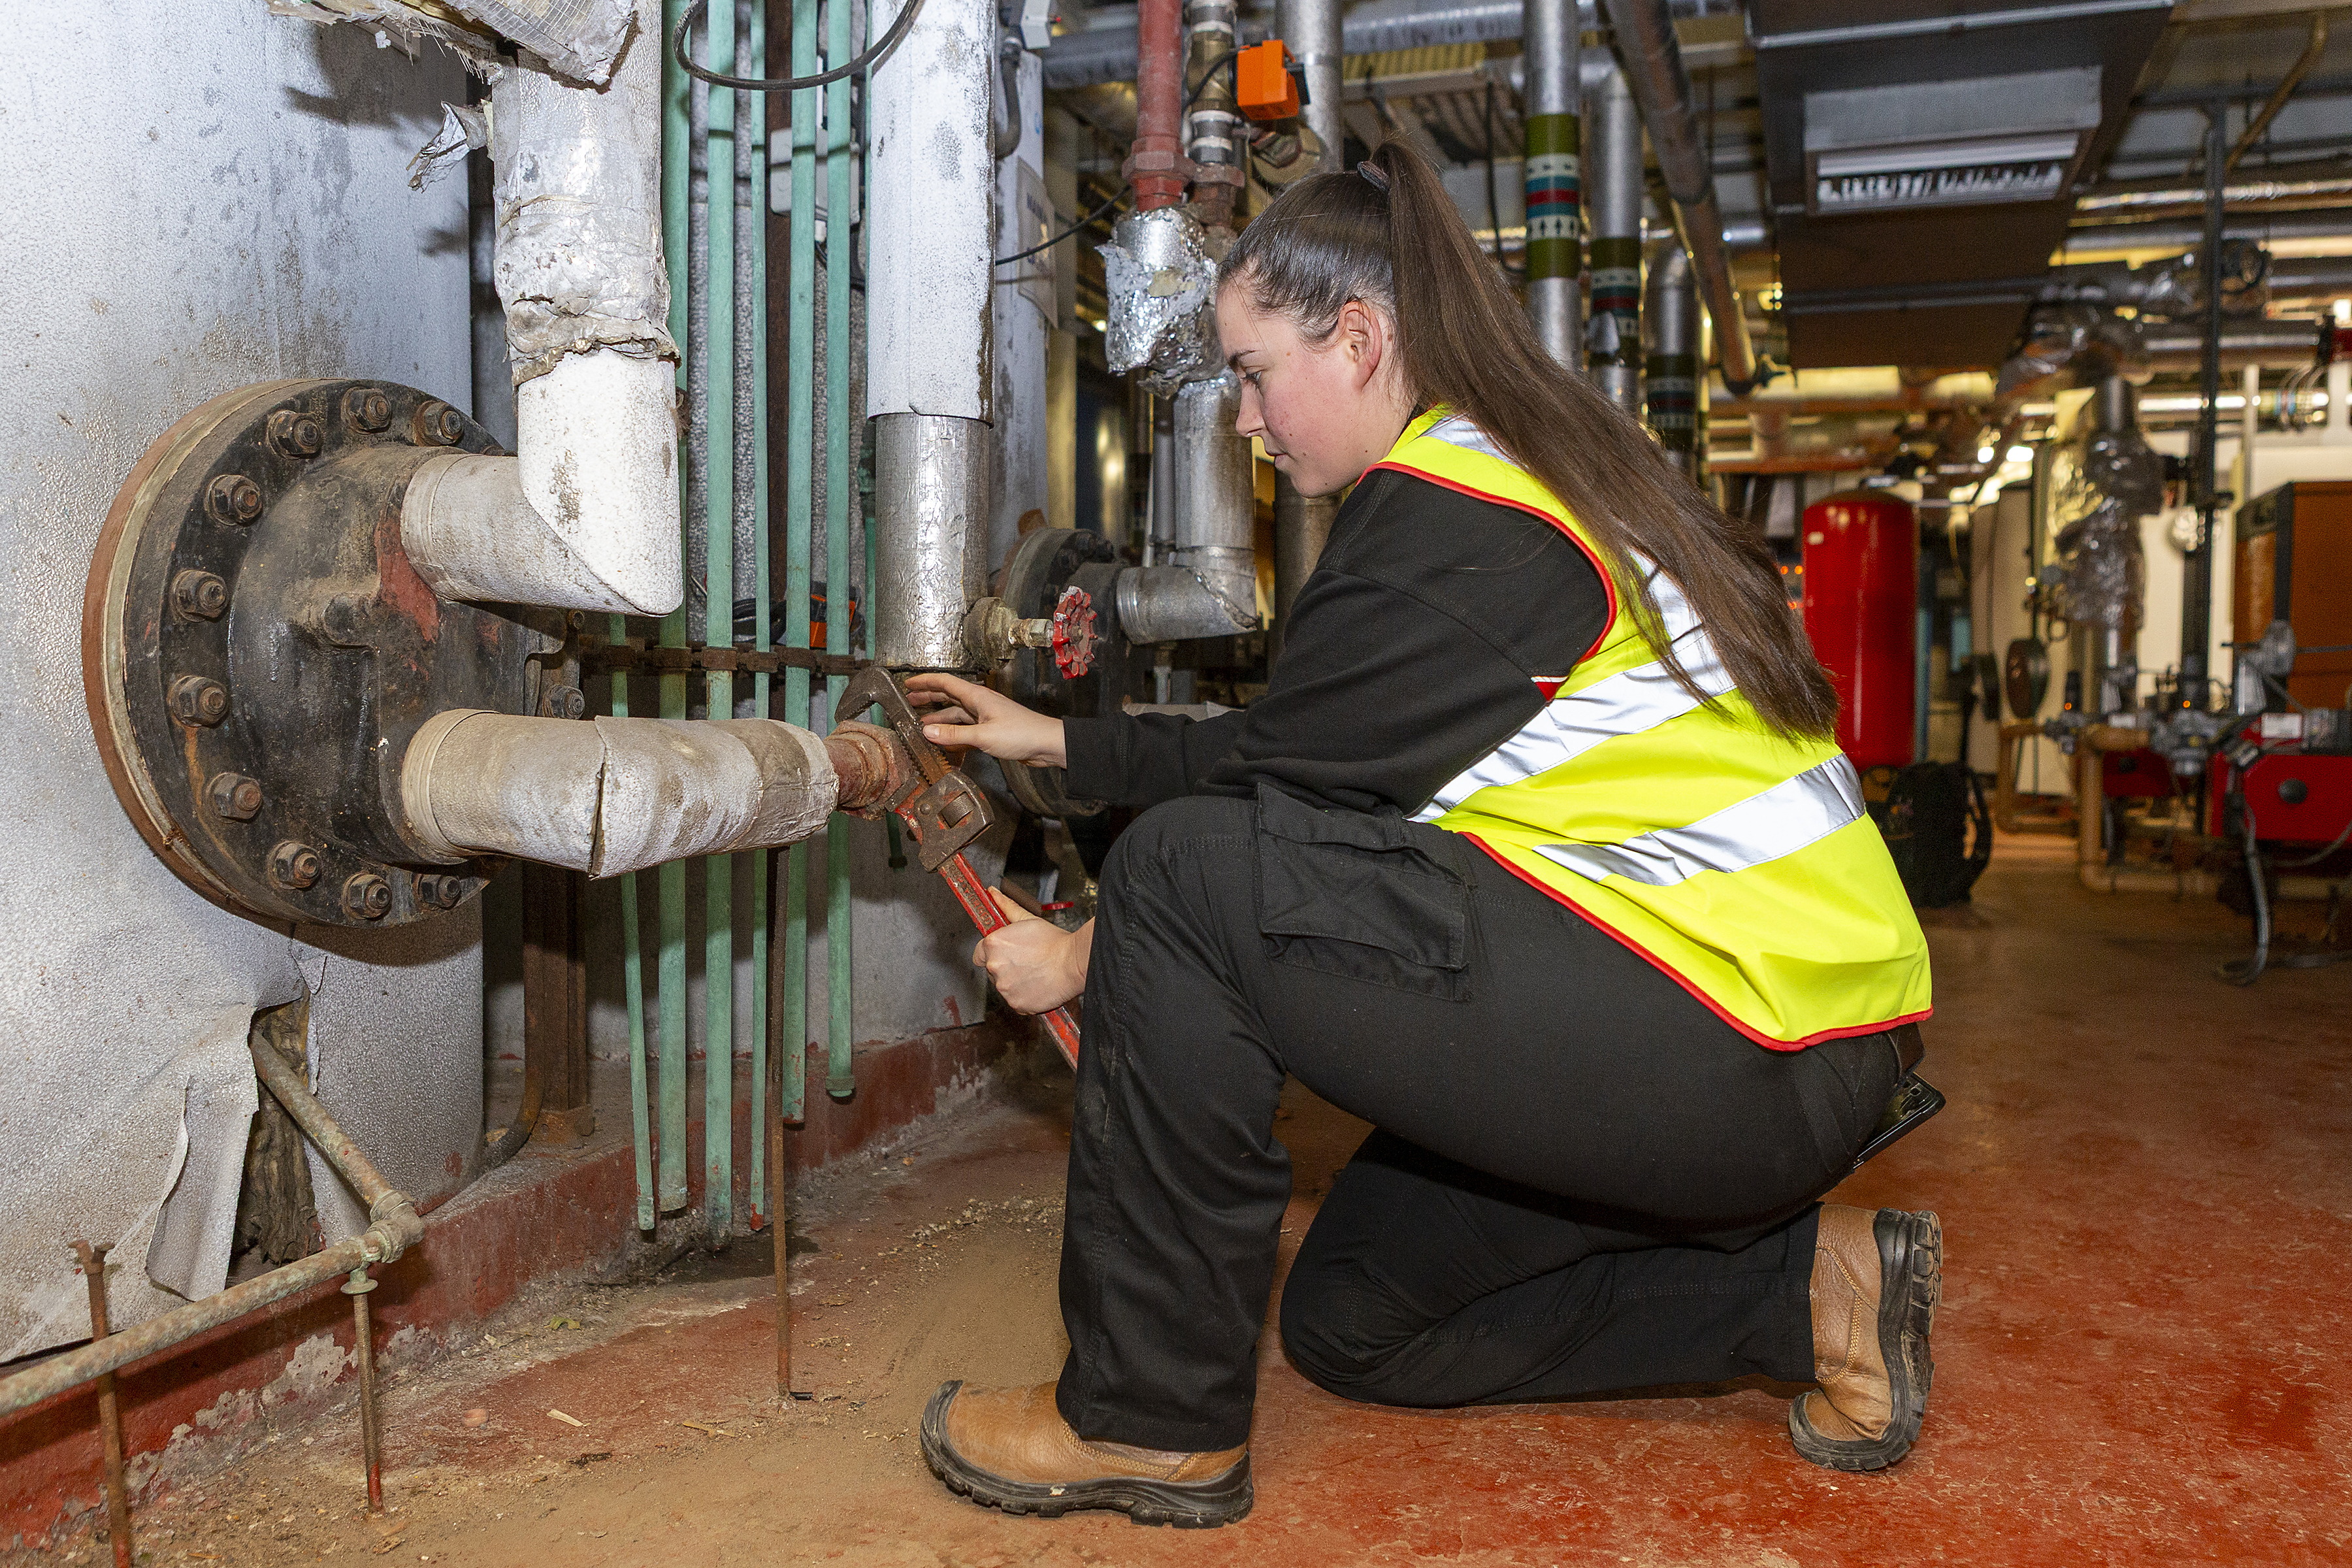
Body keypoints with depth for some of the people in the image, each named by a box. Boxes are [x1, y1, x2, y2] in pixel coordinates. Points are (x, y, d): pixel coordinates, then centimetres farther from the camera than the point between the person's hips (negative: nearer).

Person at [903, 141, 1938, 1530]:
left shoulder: (1450, 517, -16)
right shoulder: (1528, 469, 16)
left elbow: (1279, 795, -11)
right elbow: (1289, 755, 19)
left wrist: (1085, 960, 4)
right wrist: (1057, 742, 22)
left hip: (1736, 1045, -11)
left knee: (1186, 873, -17)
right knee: (1349, 1319, 19)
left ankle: (1152, 1418, -6)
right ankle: (1805, 1283, 14)